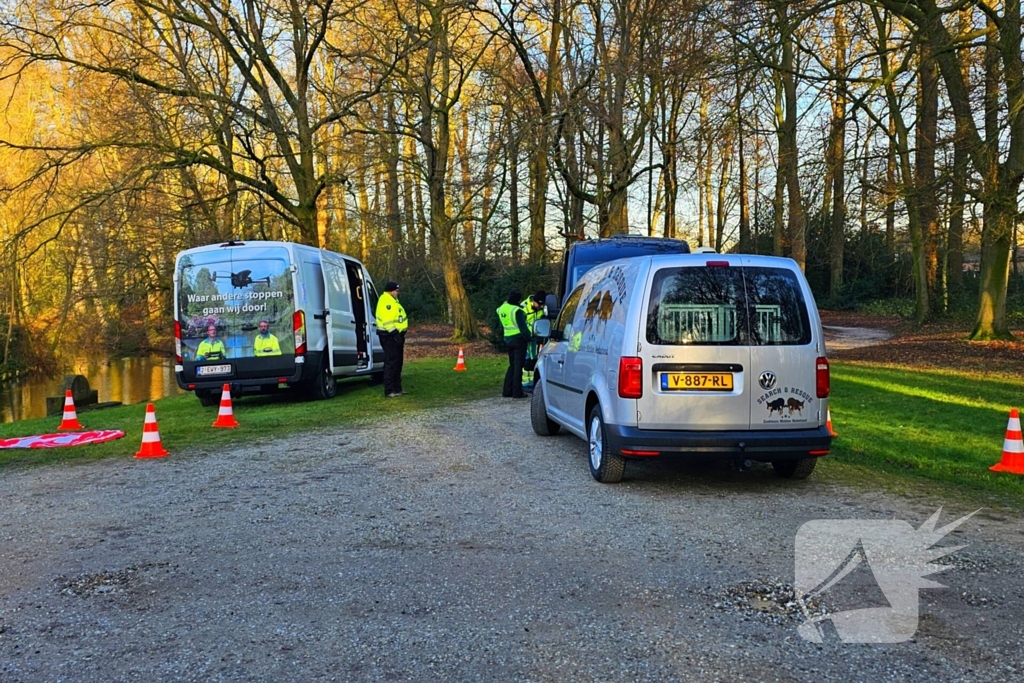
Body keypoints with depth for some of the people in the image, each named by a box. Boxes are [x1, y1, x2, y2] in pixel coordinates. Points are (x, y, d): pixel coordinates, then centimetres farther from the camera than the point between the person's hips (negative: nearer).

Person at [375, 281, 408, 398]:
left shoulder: (392, 301, 19)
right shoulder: (386, 301, -15)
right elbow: (388, 320, -24)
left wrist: (399, 334, 23)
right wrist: (395, 334, -27)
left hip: (395, 335, 11)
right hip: (389, 336, -11)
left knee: (397, 363, 15)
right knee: (391, 363, -11)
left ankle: (397, 388, 23)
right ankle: (389, 391, -11)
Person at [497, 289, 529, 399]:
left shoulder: (502, 308, 8)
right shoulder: (517, 311, -16)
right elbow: (523, 327, -18)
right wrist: (528, 337, -9)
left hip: (508, 339, 7)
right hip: (518, 339, -7)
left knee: (512, 365, 15)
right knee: (518, 366, -2)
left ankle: (507, 391, 14)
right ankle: (517, 392, 0)